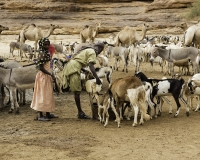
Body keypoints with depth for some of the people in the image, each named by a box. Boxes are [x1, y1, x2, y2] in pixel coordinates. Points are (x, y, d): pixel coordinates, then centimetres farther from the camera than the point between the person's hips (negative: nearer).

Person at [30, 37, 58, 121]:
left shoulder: (47, 53, 10)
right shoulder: (42, 54, -17)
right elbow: (41, 68, -21)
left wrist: (50, 75, 11)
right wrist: (51, 74, -21)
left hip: (47, 76, 10)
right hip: (43, 76, -10)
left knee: (48, 95, 15)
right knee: (42, 95, -6)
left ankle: (48, 113, 23)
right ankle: (40, 115, -2)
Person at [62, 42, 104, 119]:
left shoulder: (87, 50, 26)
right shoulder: (92, 52, -3)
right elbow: (91, 66, -16)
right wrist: (97, 78, -18)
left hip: (69, 66, 10)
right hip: (74, 67, -10)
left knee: (77, 91, 10)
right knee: (77, 92, -5)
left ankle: (80, 112, 14)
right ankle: (80, 113, 0)